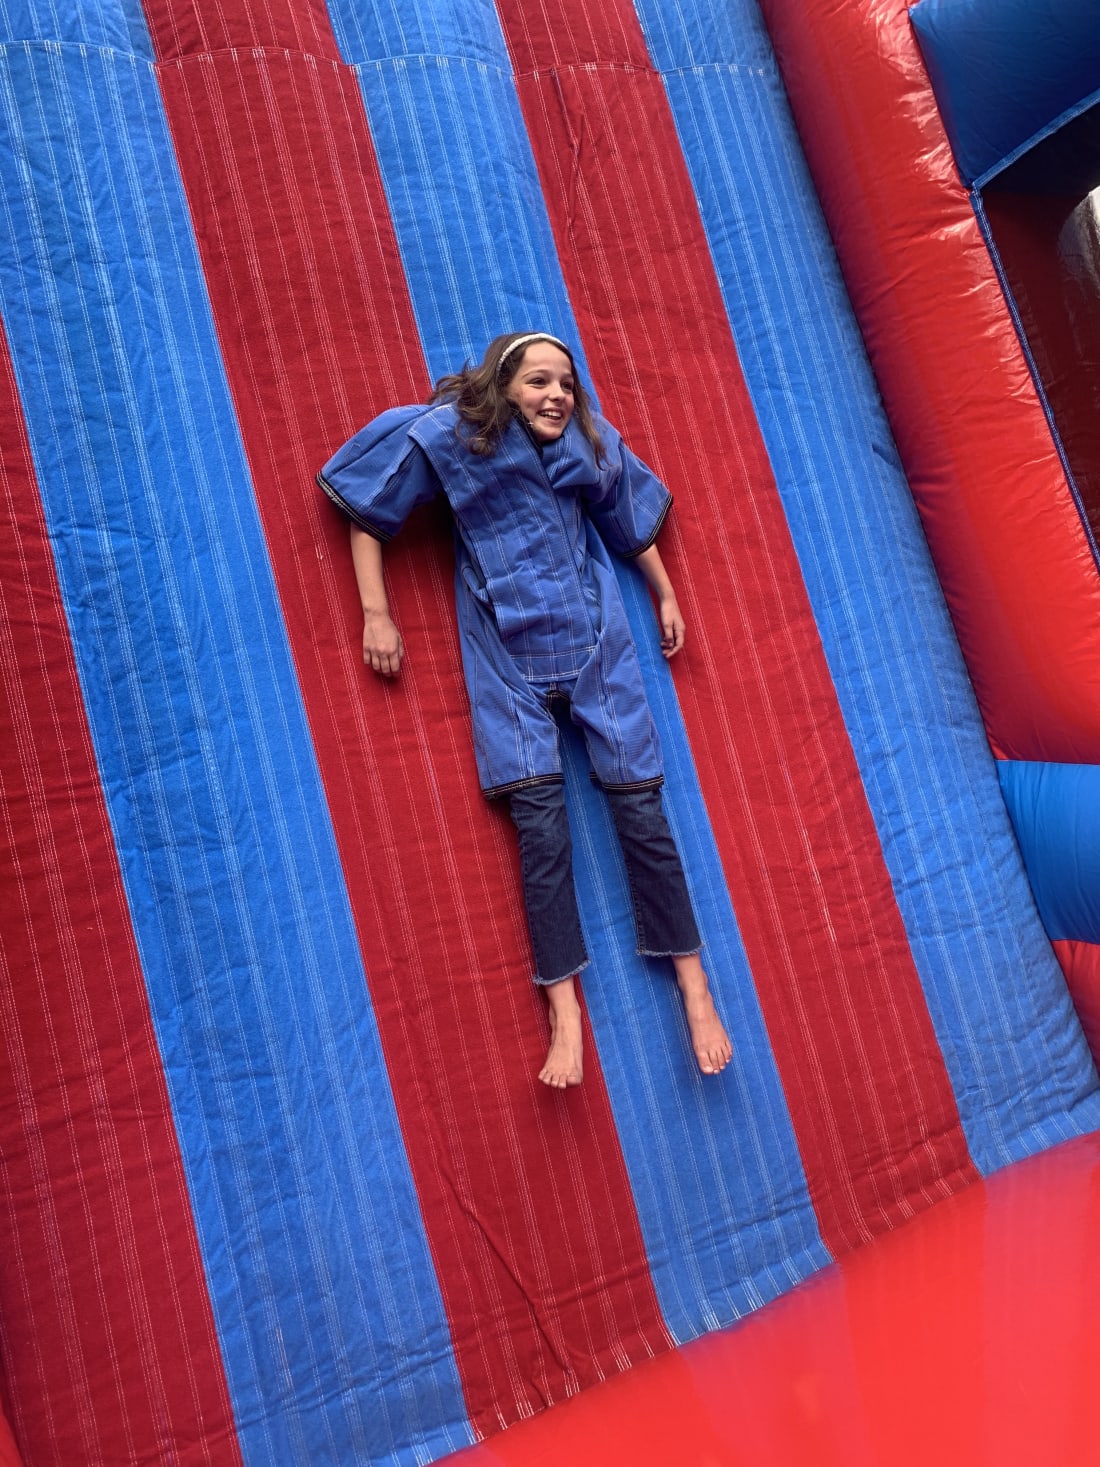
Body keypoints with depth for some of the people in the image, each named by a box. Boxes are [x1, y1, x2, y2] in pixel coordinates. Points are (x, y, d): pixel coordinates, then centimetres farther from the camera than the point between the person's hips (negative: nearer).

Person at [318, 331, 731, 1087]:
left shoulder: (591, 442, 2)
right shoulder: (447, 436, -6)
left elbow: (632, 520, 18)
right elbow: (367, 515, 1)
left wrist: (666, 596, 23)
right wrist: (376, 614, -3)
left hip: (594, 637, 2)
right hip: (508, 651, -1)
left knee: (640, 807, -3)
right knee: (541, 820, -11)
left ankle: (695, 991, 8)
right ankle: (566, 1013, -2)